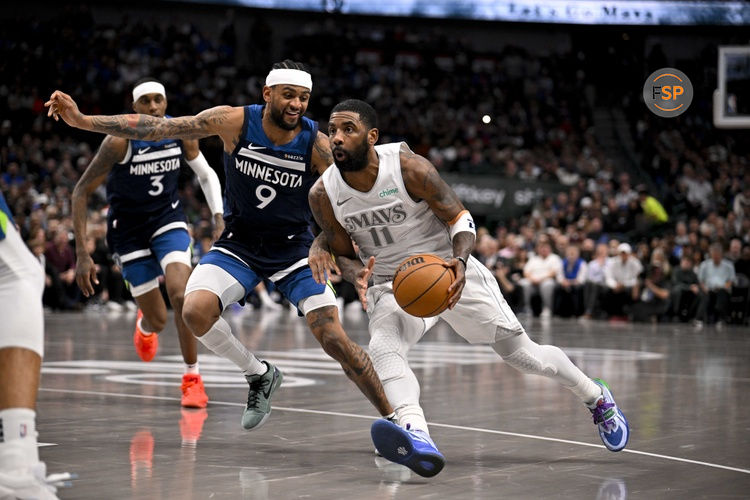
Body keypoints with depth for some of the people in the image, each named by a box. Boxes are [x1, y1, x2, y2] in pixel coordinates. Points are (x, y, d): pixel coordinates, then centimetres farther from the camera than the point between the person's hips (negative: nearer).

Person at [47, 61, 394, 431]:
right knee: (196, 312, -25)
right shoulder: (235, 122, -15)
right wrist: (83, 120, -19)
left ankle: (394, 418, 3)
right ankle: (259, 376, 2)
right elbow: (157, 127, -15)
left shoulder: (318, 145, -17)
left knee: (334, 338, -14)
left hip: (294, 250, -1)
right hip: (238, 245, 1)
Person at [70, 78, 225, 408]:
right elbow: (81, 191, -18)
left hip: (167, 219, 2)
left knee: (181, 293, -24)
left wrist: (219, 219, -8)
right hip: (128, 229, -2)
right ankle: (145, 323, 44)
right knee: (158, 320, 2)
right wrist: (82, 254, -22)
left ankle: (192, 377, -7)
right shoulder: (120, 140, -22)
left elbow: (206, 175, 7)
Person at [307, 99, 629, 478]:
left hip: (450, 271, -2)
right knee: (382, 349, -31)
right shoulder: (324, 194, -14)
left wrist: (459, 262, -33)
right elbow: (343, 253, 1)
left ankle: (596, 398, 31)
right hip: (392, 286, 2)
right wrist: (356, 274, -23)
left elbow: (460, 218, -13)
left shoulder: (409, 167, -23)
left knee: (523, 354, 4)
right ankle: (417, 439, -53)